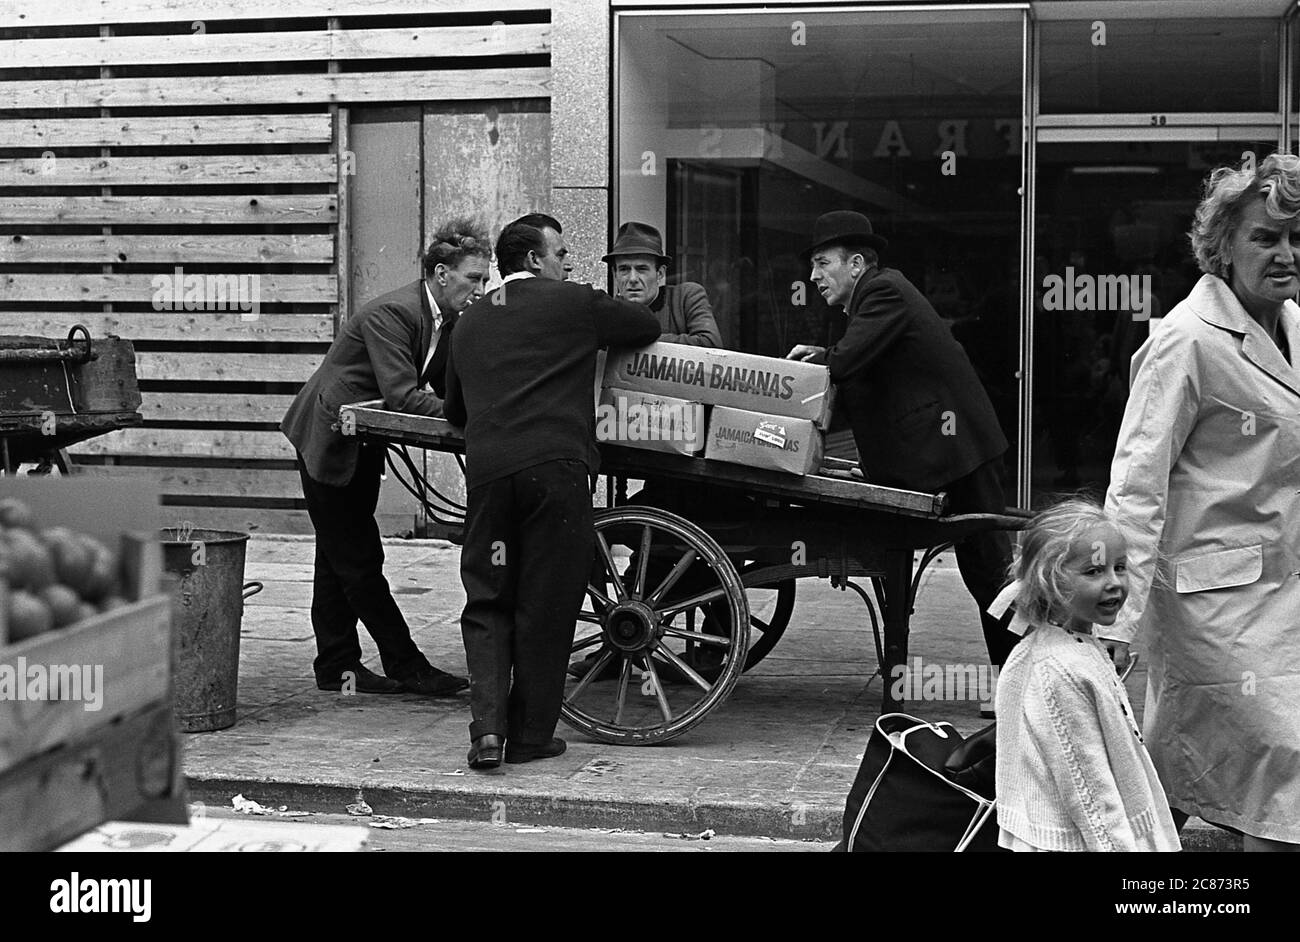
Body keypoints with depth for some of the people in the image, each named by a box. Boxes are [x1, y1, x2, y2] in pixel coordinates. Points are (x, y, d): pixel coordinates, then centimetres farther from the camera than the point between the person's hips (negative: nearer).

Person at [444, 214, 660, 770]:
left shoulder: (470, 322, 21)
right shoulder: (574, 304, 7)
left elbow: (455, 410, 28)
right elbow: (648, 328, 19)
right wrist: (593, 338, 36)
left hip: (486, 469, 4)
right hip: (556, 465, -4)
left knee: (486, 603, 11)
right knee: (545, 608, 5)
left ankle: (487, 728, -3)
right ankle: (531, 735, 11)